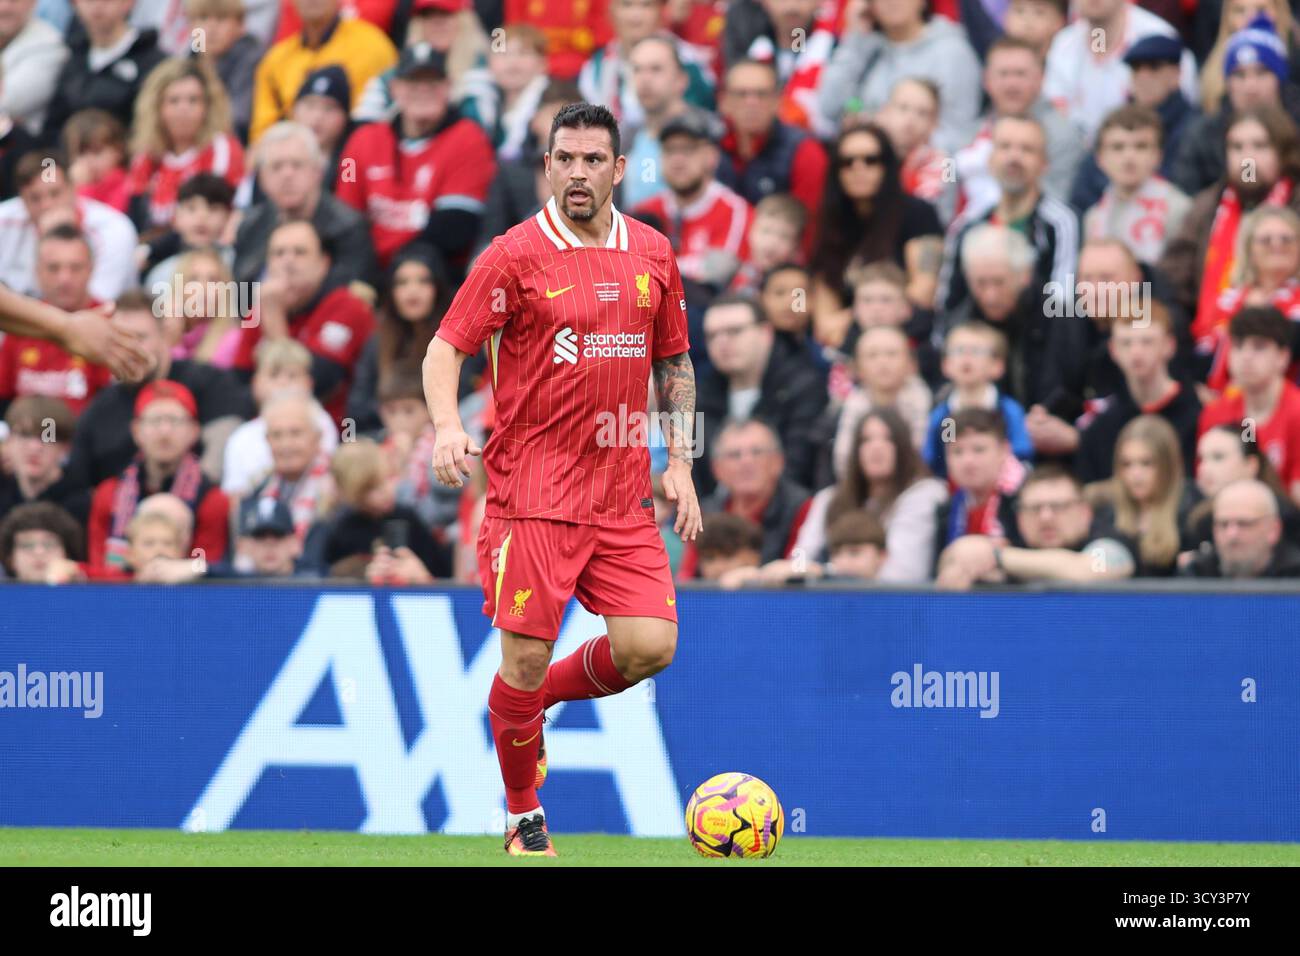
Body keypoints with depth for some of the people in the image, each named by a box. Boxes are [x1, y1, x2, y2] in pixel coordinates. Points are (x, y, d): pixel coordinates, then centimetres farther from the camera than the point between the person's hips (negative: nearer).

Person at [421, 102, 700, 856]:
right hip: (534, 490, -4)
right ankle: (523, 817, 16)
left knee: (650, 646, -8)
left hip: (623, 495, 4)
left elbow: (673, 363, 19)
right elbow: (446, 347, -4)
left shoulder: (653, 255, 9)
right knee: (527, 654, -5)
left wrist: (680, 461, 11)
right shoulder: (516, 256, -5)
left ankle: (541, 698, 23)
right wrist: (448, 426, -22)